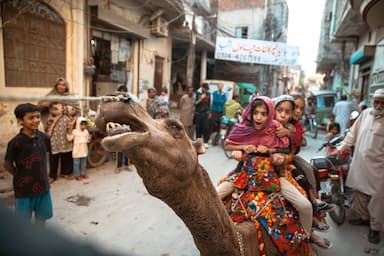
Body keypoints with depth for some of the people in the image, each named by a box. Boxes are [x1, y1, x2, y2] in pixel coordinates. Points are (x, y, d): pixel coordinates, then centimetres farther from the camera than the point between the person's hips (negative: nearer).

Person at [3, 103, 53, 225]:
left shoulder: (44, 137, -4)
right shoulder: (16, 142, -18)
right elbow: (7, 165, -7)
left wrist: (41, 174, 8)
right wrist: (21, 177, -2)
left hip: (43, 186, 4)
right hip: (24, 189, -4)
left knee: (41, 218, 19)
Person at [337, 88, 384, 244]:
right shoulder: (365, 113, 3)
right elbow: (353, 133, 10)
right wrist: (340, 148, 10)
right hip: (360, 163, 4)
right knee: (359, 191, 16)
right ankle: (363, 217, 36)